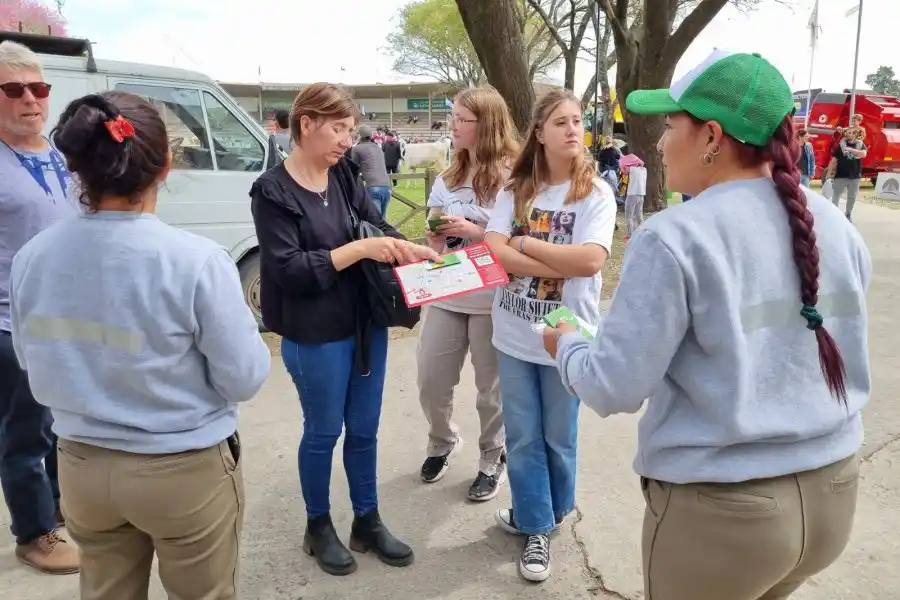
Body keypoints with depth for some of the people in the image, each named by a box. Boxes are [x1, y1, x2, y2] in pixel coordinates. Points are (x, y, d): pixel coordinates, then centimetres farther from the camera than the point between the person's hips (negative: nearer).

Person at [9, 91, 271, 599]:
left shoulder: (33, 257, -10)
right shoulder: (197, 261, -25)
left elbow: (33, 364, 6)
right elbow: (245, 379, -17)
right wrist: (240, 324, 0)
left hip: (82, 467, 5)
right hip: (185, 471, -4)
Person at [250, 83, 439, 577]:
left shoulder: (343, 176, 4)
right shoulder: (272, 191, -11)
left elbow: (379, 227, 9)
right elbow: (287, 270, -19)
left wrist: (411, 250, -12)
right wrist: (359, 249, -24)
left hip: (367, 323, 5)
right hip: (316, 336, -5)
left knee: (364, 429, 16)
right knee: (323, 432, 11)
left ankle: (367, 522, 34)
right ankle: (318, 527, 34)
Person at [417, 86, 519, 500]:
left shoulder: (511, 176, -10)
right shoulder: (448, 176, 9)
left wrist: (476, 232, -21)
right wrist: (434, 233, -5)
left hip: (491, 299, -5)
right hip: (446, 295, 6)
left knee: (491, 387, 8)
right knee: (430, 380, 11)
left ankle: (493, 462, 30)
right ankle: (442, 443, 38)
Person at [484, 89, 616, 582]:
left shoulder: (595, 193, -7)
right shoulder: (514, 189, 0)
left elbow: (591, 260, -22)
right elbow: (493, 252, -12)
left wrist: (525, 244, -13)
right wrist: (562, 264, -20)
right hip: (514, 334, 3)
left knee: (558, 437, 14)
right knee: (523, 436, 12)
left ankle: (541, 518, 37)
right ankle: (536, 526, 30)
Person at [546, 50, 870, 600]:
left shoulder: (674, 238, -20)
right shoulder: (836, 226, 0)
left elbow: (616, 387, -17)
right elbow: (839, 357, 12)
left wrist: (566, 345, 2)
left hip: (720, 508, -6)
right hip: (832, 491, 6)